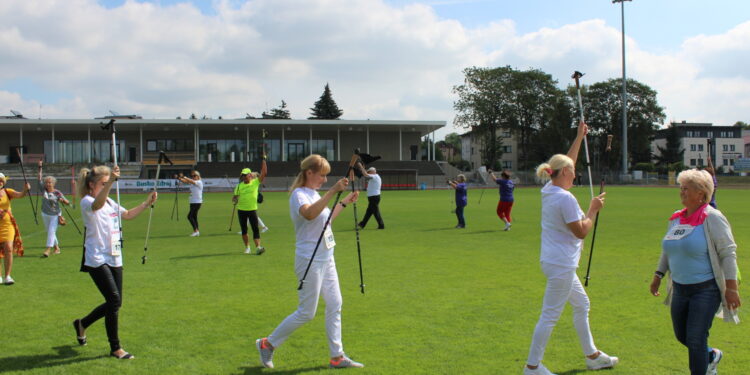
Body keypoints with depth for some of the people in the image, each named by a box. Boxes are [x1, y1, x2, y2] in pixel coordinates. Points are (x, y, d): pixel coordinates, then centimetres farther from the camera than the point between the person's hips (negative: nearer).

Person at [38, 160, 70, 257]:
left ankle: (48, 250, -17)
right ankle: (57, 248, 28)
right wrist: (40, 168, -13)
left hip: (55, 215, -4)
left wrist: (62, 200, -29)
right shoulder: (44, 190, -3)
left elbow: (68, 203, -8)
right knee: (50, 232, 13)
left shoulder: (57, 193, -10)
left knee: (51, 231, -14)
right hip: (45, 214, 4)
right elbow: (39, 178, -6)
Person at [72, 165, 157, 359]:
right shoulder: (86, 202, -10)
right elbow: (97, 204, -35)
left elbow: (128, 214, 29)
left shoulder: (110, 202, 16)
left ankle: (82, 324, 36)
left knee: (115, 303, 10)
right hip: (97, 260, -8)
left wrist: (147, 203, 16)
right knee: (114, 300, -14)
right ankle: (115, 348, -1)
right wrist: (110, 182, -50)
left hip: (114, 259, 8)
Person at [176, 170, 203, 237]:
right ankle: (197, 231, 12)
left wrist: (183, 177, -31)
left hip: (197, 202, -8)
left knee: (190, 216, -14)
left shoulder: (199, 182, -10)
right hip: (192, 202, 8)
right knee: (194, 216, 8)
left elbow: (191, 181, -25)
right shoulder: (192, 182, 13)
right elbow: (185, 181, 2)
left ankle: (196, 230, -12)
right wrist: (179, 178, -15)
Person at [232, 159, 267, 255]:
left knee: (255, 229, -9)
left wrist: (263, 160, -14)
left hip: (253, 209, -2)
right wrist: (235, 199, -14)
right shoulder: (239, 186, 4)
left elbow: (264, 172, -10)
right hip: (241, 210, 2)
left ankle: (258, 247, -14)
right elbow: (234, 197, 10)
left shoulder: (255, 182, -1)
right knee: (244, 230, 8)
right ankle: (247, 247, 20)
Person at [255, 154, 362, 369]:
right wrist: (332, 192, -42)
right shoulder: (299, 194, -15)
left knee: (335, 305, 10)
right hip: (310, 260, -9)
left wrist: (344, 203, 23)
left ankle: (337, 357, 18)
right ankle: (267, 345, 14)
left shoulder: (314, 194, 13)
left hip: (325, 259, 9)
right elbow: (310, 214, -38)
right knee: (306, 313, -2)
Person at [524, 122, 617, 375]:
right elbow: (581, 232, -17)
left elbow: (566, 162, 21)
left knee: (581, 305, 22)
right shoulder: (565, 198, -21)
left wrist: (579, 137, 24)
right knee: (550, 316, -2)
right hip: (561, 265, -10)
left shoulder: (549, 190, 6)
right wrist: (593, 210, -5)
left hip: (556, 262, 10)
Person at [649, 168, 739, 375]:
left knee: (696, 340, -7)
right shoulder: (676, 218, 8)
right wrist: (658, 275, 18)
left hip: (706, 290, -7)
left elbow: (728, 253, -14)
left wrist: (731, 287, -18)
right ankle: (711, 356, 45)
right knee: (681, 336, 17)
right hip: (680, 288, 7)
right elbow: (667, 251, 19)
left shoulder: (712, 218, -12)